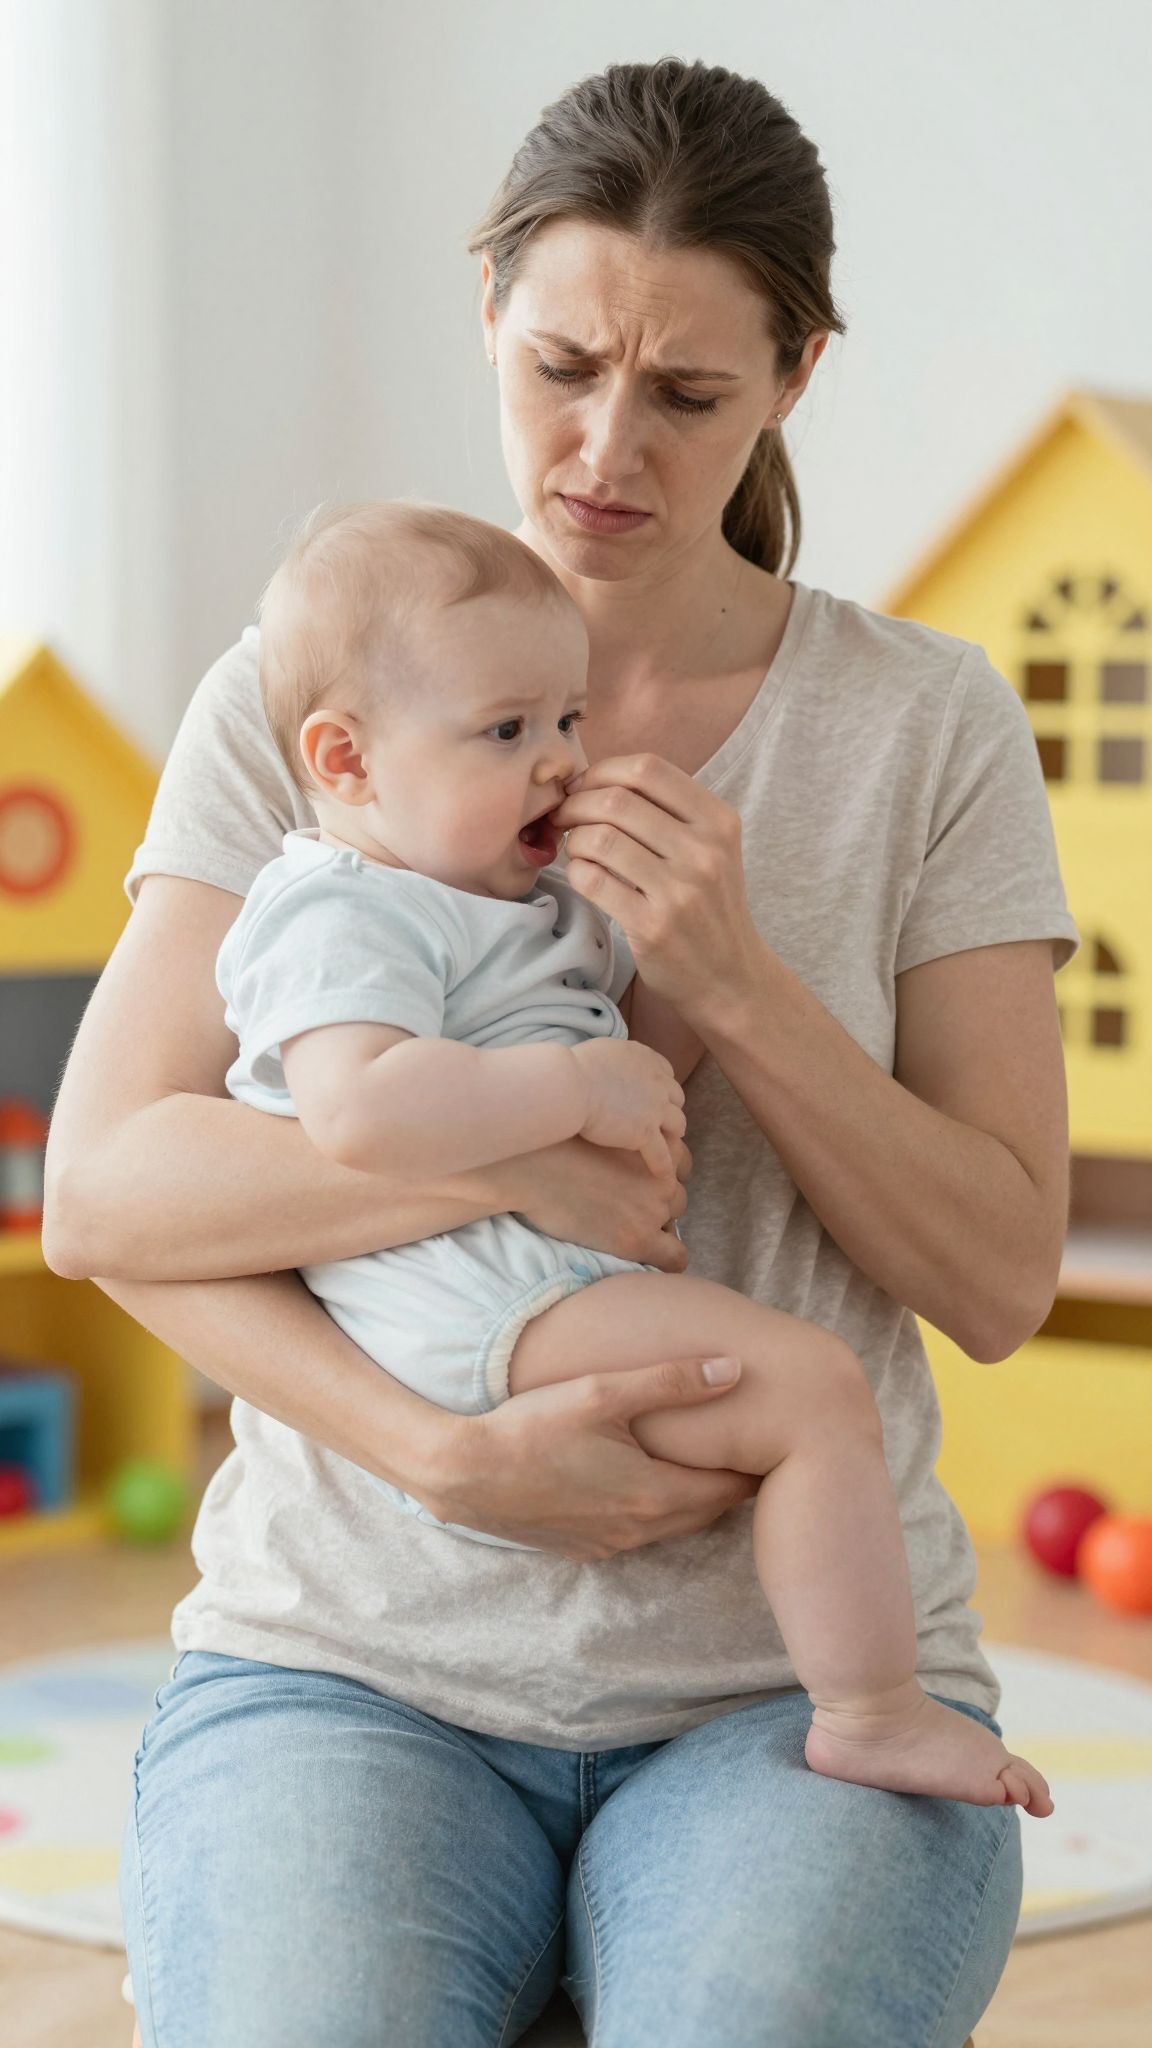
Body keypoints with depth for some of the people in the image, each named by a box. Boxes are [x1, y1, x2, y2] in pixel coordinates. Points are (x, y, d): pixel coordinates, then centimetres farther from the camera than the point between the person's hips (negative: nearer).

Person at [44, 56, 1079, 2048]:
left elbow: (1000, 1276, 0)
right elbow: (99, 1196, -6)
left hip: (794, 1678, 0)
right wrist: (502, 1151, -21)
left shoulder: (928, 726, 5)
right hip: (358, 1661, 0)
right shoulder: (309, 696, 4)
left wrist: (737, 986, -15)